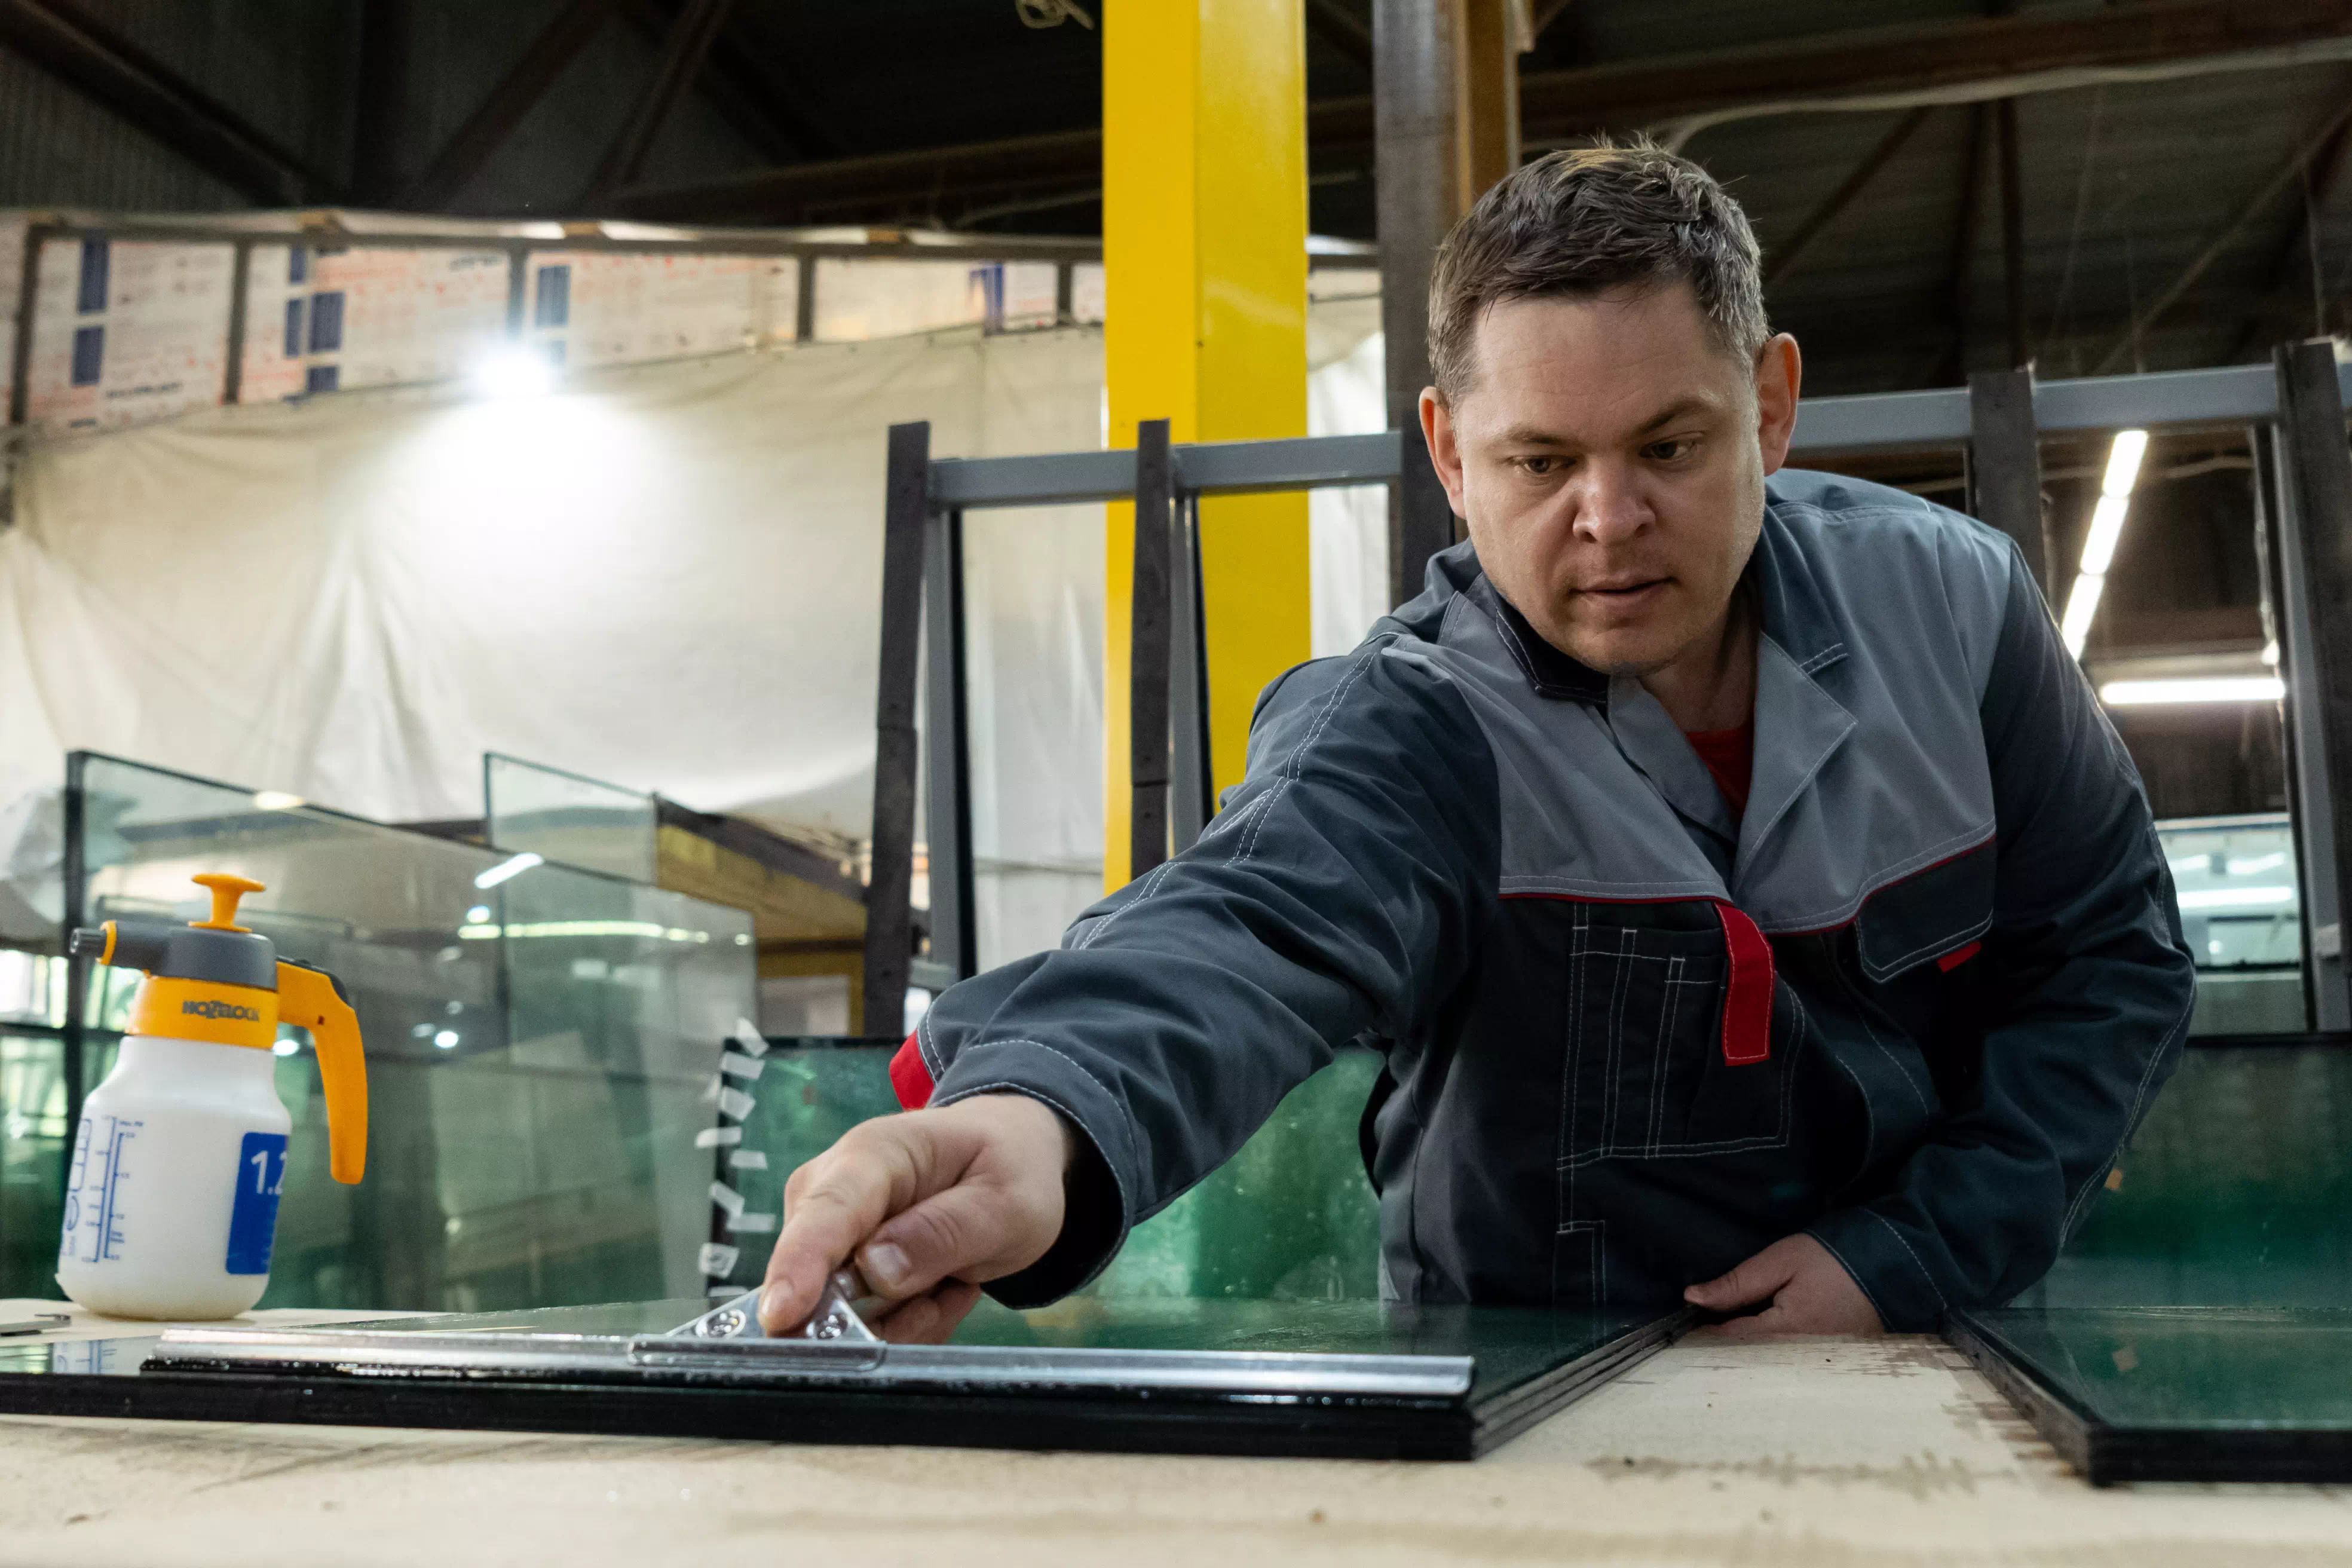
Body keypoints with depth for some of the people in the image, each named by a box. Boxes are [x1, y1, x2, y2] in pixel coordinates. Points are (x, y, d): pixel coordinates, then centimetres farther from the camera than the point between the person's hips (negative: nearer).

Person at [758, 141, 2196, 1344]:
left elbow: (2112, 955, 3)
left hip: (1916, 1363, 3)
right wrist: (1042, 1119, -61)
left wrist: (1910, 1259, -9)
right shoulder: (1408, 735, -18)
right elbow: (1253, 924, -39)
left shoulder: (1947, 605, -5)